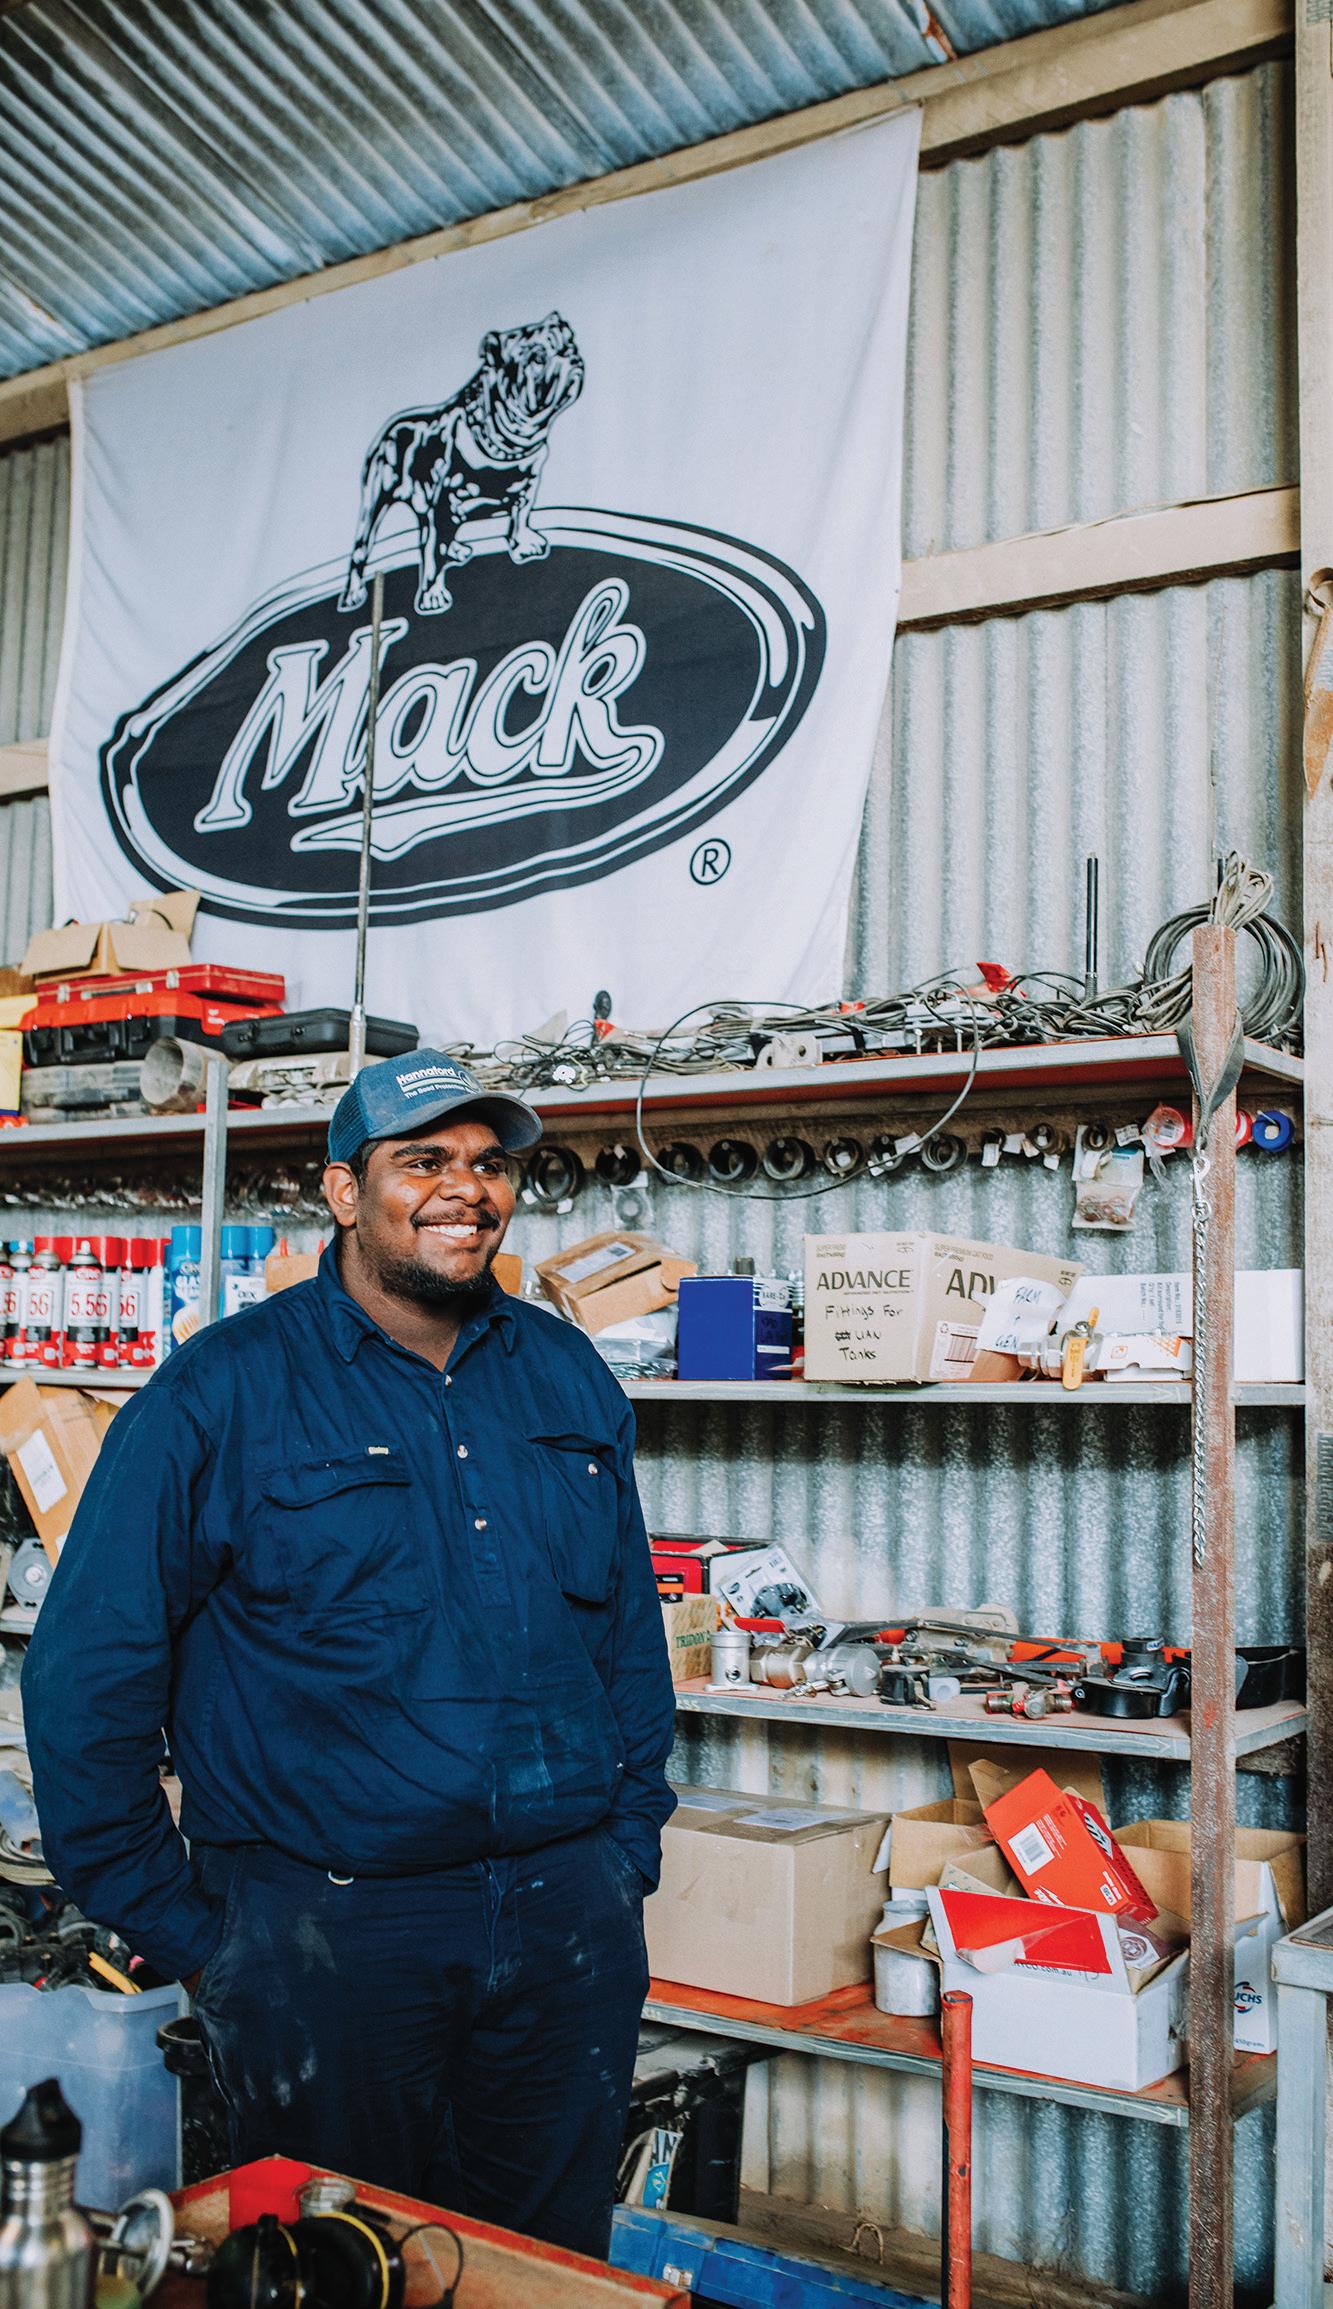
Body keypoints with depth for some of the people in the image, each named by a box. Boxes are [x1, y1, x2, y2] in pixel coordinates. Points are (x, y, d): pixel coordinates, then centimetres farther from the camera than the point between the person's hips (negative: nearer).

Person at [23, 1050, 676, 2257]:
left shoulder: (568, 1375, 7)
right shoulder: (223, 1391, -8)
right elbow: (85, 1679, -7)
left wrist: (629, 1843, 11)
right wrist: (175, 1929, -5)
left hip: (571, 1926, 5)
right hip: (326, 1924, -4)